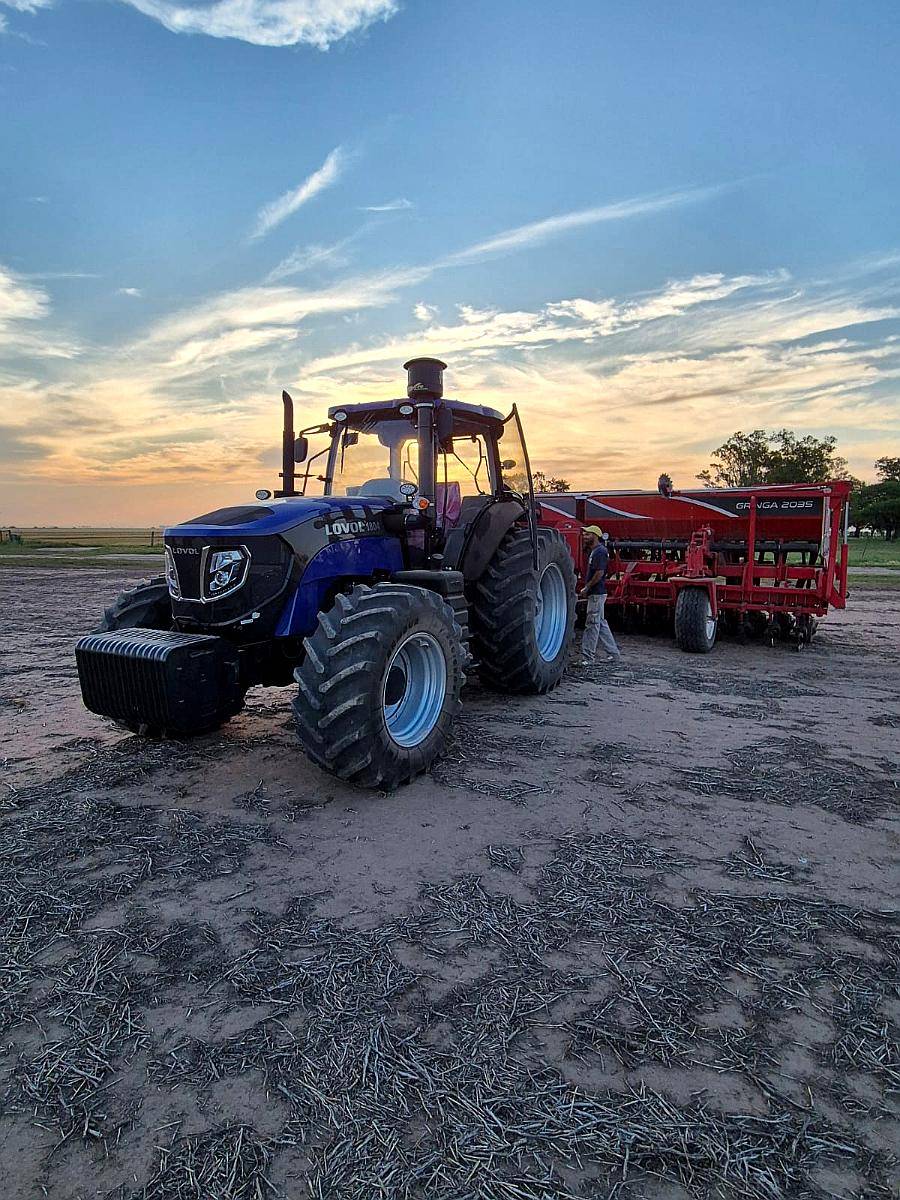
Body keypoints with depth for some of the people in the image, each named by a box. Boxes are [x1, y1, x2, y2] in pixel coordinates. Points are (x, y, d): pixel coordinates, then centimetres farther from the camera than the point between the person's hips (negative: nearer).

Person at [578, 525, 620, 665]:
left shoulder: (600, 551, -15)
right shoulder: (593, 551, 17)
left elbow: (599, 573, -21)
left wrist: (586, 588, -15)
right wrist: (586, 589, 14)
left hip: (597, 594, -10)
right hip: (594, 593, 10)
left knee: (592, 624, -6)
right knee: (600, 623, 14)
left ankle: (588, 657, -2)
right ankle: (613, 653, 20)